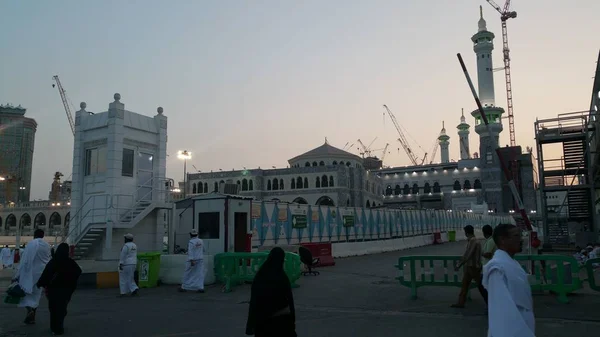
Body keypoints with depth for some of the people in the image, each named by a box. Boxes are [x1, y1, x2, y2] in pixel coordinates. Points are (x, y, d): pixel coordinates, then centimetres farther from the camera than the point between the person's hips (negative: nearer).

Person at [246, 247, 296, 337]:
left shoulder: (259, 275, -2)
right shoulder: (282, 277, -16)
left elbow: (253, 299, 3)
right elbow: (289, 298, -13)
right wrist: (293, 319, -4)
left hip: (262, 317, 5)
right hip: (282, 318, -5)